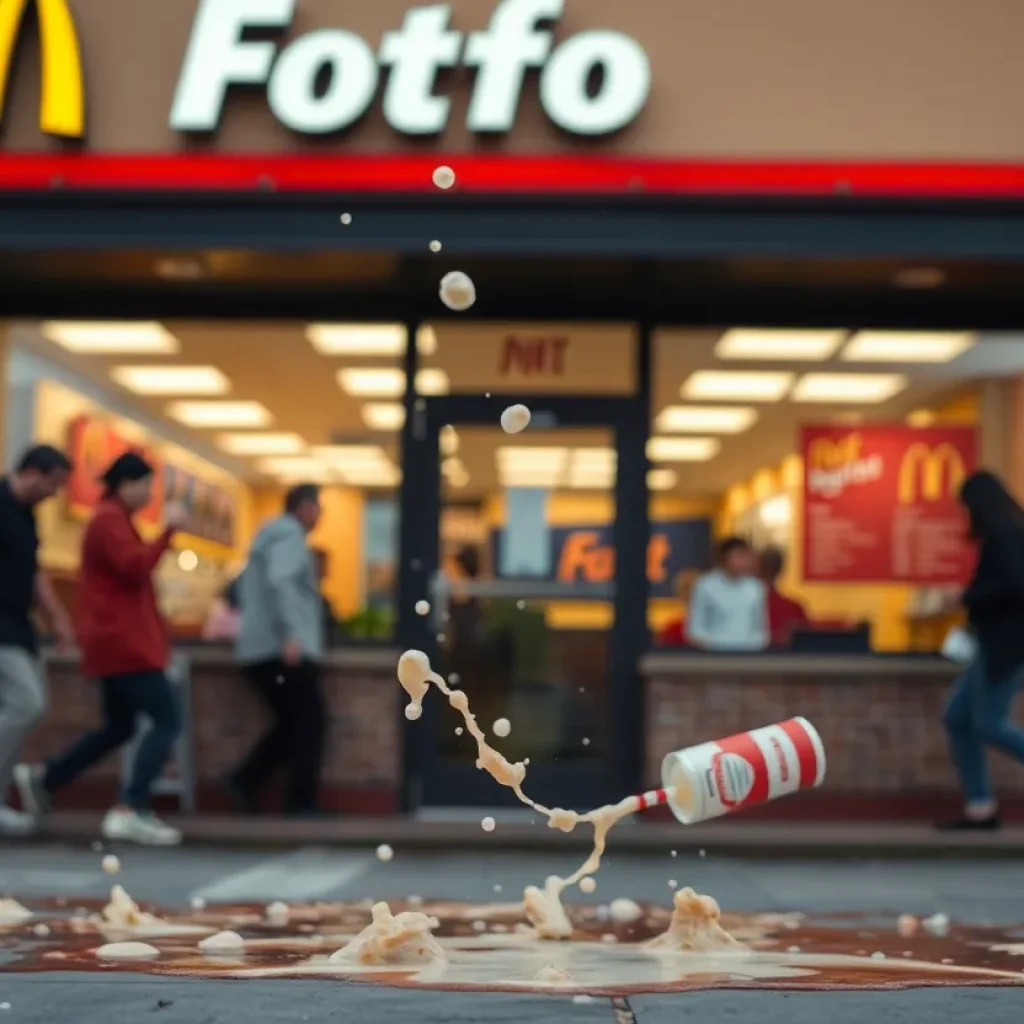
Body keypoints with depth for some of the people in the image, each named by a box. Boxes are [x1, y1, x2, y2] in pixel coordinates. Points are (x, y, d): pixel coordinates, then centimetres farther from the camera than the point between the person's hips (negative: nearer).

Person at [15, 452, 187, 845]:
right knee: (167, 720, -14)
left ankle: (42, 778, 23)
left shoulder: (111, 519, 21)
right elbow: (136, 567, -24)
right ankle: (130, 811, -20)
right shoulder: (110, 520, -12)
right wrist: (167, 531, -20)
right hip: (123, 641, -11)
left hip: (117, 639, 11)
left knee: (118, 727, 18)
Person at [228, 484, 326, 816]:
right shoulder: (289, 536, -8)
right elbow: (280, 582, -26)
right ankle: (302, 802, -5)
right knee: (309, 721, -4)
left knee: (292, 723, 14)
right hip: (283, 649, -10)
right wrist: (290, 635, -32)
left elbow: (246, 590, 28)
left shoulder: (271, 536, 23)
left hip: (260, 649, 10)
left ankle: (244, 781, 3)